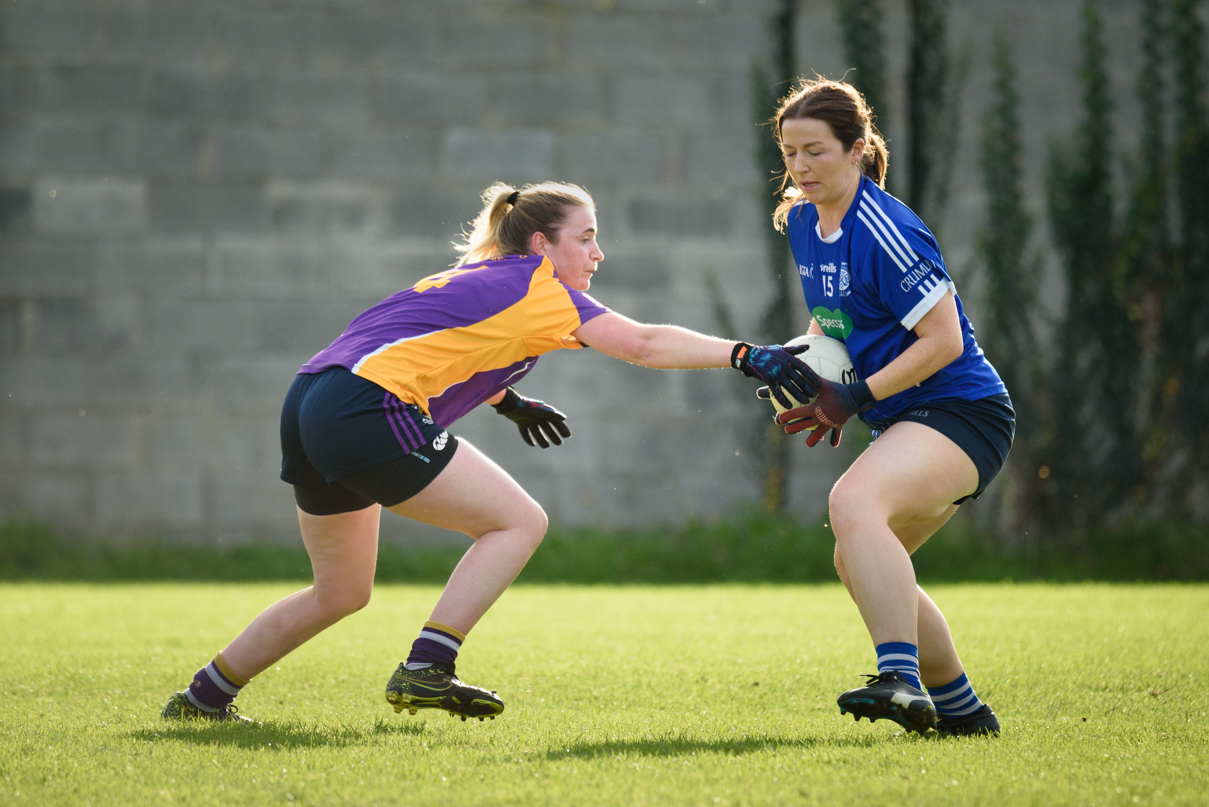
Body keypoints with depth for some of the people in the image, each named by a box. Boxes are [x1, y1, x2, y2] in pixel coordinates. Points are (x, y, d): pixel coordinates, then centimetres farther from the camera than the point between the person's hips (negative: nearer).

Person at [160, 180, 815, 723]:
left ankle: (204, 696, 26)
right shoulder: (536, 285, 0)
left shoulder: (476, 278, 25)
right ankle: (424, 670, -8)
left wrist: (506, 399, 35)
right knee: (520, 522, -2)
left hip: (308, 407, 9)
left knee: (341, 593, 23)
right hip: (368, 410, -9)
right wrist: (749, 356, -7)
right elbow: (643, 344, -6)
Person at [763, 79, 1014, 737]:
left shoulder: (884, 232, -20)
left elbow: (943, 339, -21)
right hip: (904, 423, 11)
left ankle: (902, 680, -44)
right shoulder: (802, 220, 8)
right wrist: (807, 368, 6)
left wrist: (857, 397, -19)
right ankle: (961, 711, 28)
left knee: (853, 503, -33)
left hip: (962, 411, -10)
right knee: (858, 564, 17)